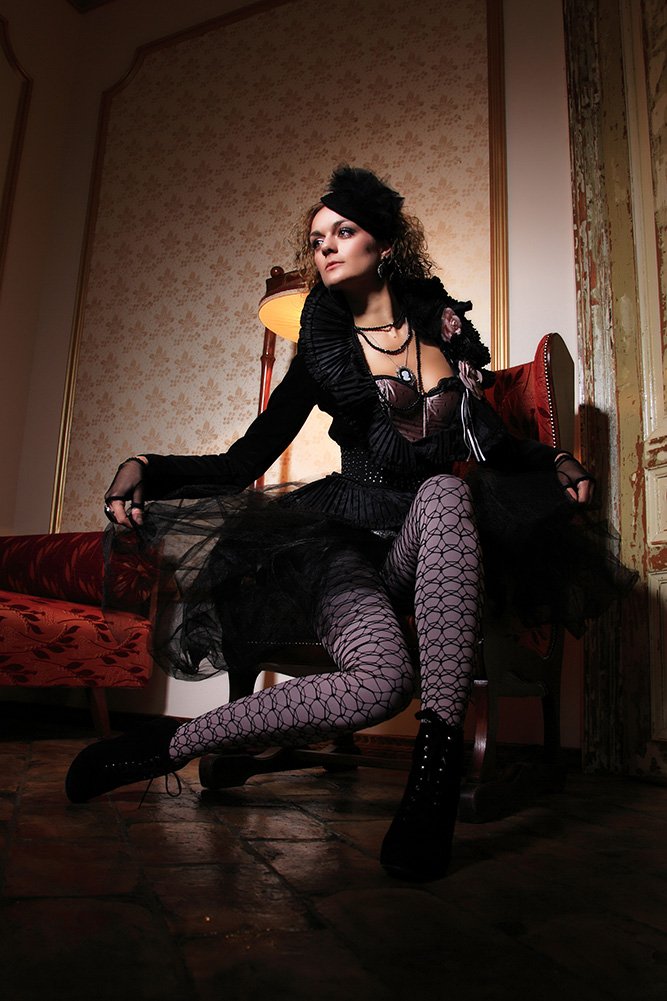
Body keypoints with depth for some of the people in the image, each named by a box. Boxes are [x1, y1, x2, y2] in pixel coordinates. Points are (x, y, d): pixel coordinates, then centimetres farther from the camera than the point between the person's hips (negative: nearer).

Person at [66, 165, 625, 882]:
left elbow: (488, 439, 18)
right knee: (383, 680, -33)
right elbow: (245, 462, 2)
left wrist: (555, 462, -1)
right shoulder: (323, 347, 9)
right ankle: (169, 746, -16)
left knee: (447, 491, -36)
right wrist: (145, 468, -13)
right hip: (348, 535, -2)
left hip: (429, 536, 2)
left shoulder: (444, 324, 14)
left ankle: (437, 757, -37)